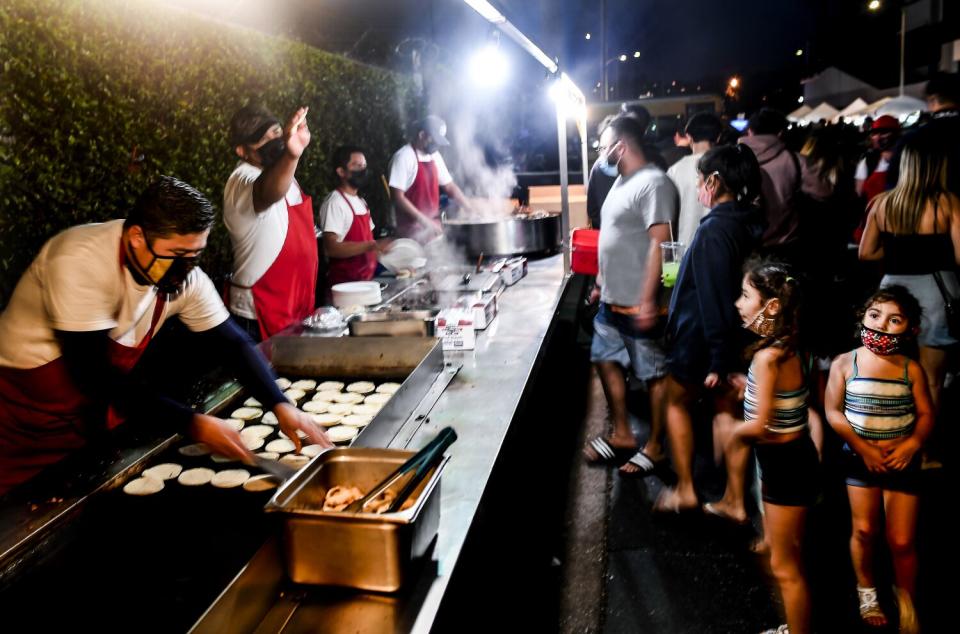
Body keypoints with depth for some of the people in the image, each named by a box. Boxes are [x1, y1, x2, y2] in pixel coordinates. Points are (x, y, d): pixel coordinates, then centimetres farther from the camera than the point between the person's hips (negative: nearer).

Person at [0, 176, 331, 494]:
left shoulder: (186, 276, -13)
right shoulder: (80, 262, -29)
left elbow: (233, 343, -7)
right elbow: (95, 374, -31)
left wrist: (281, 406, -22)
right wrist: (193, 424, -34)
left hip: (98, 419, 5)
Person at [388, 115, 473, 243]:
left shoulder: (434, 156, 10)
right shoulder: (404, 157, -12)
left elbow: (449, 186, 16)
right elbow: (397, 197, -17)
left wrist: (472, 210, 4)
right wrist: (424, 221, -22)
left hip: (434, 227, 7)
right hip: (412, 231, -7)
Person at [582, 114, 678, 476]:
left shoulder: (653, 182, -17)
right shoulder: (622, 181, 13)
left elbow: (660, 243, -23)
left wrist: (647, 301, -26)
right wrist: (601, 282, 22)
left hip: (639, 304, -10)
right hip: (612, 299, 10)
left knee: (655, 374, 4)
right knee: (606, 361, 16)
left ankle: (655, 447, 18)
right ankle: (622, 435, 30)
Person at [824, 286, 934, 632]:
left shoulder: (912, 369, -5)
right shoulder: (845, 363, -8)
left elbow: (926, 413, -2)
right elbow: (833, 412, -9)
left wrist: (913, 443, -18)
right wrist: (863, 448, -15)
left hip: (902, 460, 0)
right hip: (860, 458, 0)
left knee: (901, 540, 2)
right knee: (864, 530, 8)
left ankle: (907, 605, 25)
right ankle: (867, 592, 32)